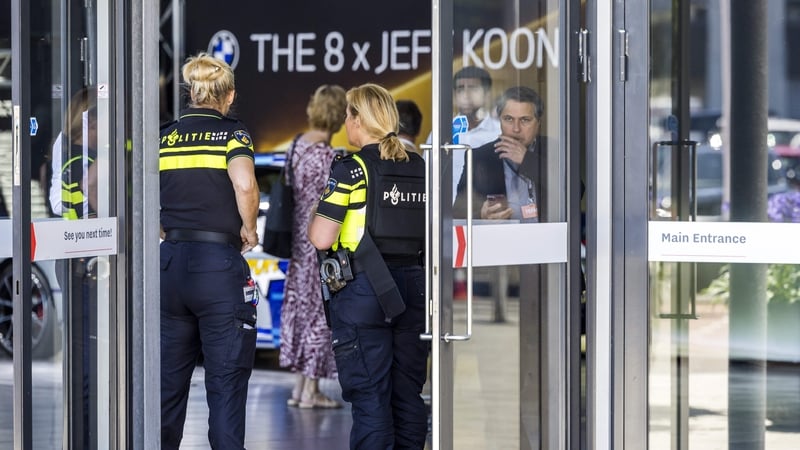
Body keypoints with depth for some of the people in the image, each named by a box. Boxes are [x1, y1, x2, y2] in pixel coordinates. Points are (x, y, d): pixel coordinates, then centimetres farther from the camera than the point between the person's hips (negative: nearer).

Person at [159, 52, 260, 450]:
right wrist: (248, 228, -5)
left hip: (171, 263, 4)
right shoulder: (231, 133, -2)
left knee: (169, 376, 12)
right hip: (219, 263, -4)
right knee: (226, 380, 0)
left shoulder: (164, 137, 9)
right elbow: (244, 184, -21)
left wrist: (168, 234, 14)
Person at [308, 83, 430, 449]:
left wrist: (314, 220, 6)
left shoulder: (350, 169, -9)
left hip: (362, 289, -5)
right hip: (411, 287, 5)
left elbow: (321, 238, -13)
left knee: (369, 396, -2)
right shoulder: (419, 168, 8)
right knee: (408, 393, 11)